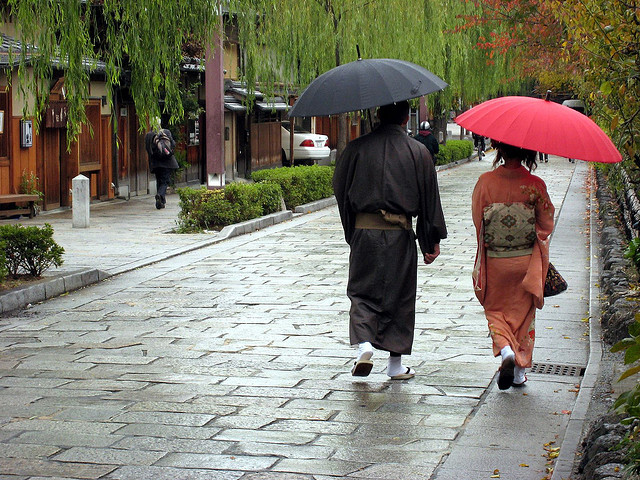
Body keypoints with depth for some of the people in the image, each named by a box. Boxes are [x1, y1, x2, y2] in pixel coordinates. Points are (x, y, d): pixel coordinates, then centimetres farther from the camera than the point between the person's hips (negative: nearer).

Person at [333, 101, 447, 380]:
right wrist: (433, 241, 8)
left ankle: (364, 343, -13)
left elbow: (340, 189, 5)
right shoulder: (418, 152, 1)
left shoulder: (356, 148, 1)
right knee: (400, 296, 9)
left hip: (364, 230, 0)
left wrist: (350, 230, 17)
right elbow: (430, 198, 3)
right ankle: (396, 364, 15)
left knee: (362, 291, 11)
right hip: (401, 233, 0)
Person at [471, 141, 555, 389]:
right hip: (527, 260, 0)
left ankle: (506, 351, -10)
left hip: (494, 260, 0)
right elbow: (547, 224, -3)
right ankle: (520, 372, 19)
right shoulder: (535, 185, -13)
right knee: (524, 313, 15)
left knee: (496, 310, 17)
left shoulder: (485, 182, -12)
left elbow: (477, 219, -2)